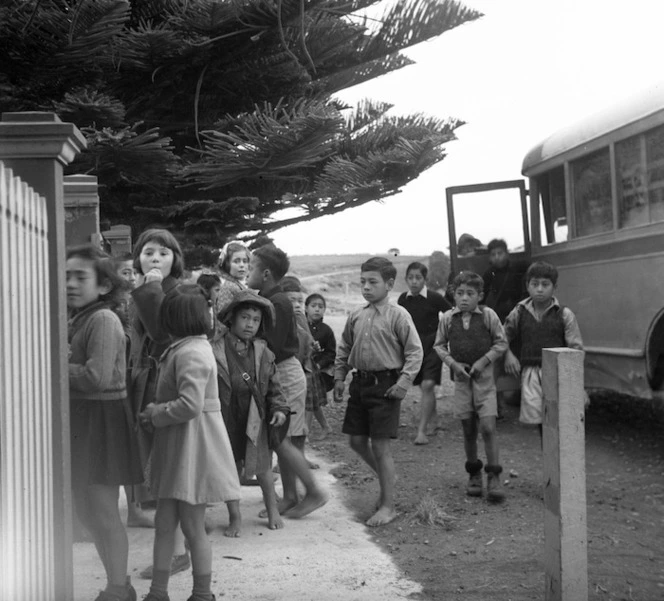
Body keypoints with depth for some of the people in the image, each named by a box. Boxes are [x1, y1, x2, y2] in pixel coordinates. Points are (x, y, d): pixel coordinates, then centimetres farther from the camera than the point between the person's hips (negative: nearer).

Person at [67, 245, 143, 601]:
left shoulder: (103, 319, -17)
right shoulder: (74, 320, 13)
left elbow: (96, 377, -24)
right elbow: (76, 368, 12)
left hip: (101, 420, -10)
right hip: (79, 419, 10)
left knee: (102, 510, 0)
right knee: (85, 510, 18)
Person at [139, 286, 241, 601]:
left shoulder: (191, 353, -20)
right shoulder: (183, 348, 12)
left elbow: (190, 405, -29)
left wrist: (155, 415, -14)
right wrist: (156, 409, 3)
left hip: (192, 446, -10)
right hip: (176, 446, 10)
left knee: (193, 527, 3)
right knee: (164, 523, 14)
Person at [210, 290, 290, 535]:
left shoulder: (262, 352, -1)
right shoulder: (215, 348, -12)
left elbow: (273, 386, 6)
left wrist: (279, 408, -7)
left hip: (254, 420, 2)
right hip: (224, 420, -2)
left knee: (262, 466, 13)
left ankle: (272, 510, 34)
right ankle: (235, 517, 27)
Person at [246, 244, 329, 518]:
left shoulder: (278, 303, -17)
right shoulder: (267, 299, 10)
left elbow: (272, 347, -21)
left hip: (286, 373, -9)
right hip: (279, 373, 9)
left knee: (281, 439, -6)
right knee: (282, 439, 11)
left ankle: (314, 492, 2)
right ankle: (289, 497, 18)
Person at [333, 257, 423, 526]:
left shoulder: (398, 315, -10)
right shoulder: (356, 316, 7)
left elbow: (415, 351, -10)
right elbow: (344, 348, 17)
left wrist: (403, 382, -17)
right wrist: (339, 377, 10)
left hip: (385, 385, -6)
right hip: (360, 383, 6)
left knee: (380, 444, -3)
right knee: (356, 440, 10)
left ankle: (388, 506, 9)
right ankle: (386, 476, 37)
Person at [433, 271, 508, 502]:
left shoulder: (488, 315, -6)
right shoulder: (448, 318, 0)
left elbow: (501, 342, 1)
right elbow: (439, 345, 9)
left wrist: (483, 361, -10)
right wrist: (453, 363, -6)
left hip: (484, 377, -2)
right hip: (461, 377, 2)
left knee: (488, 427, -9)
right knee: (468, 429, 8)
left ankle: (494, 477, -1)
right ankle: (474, 474, 23)